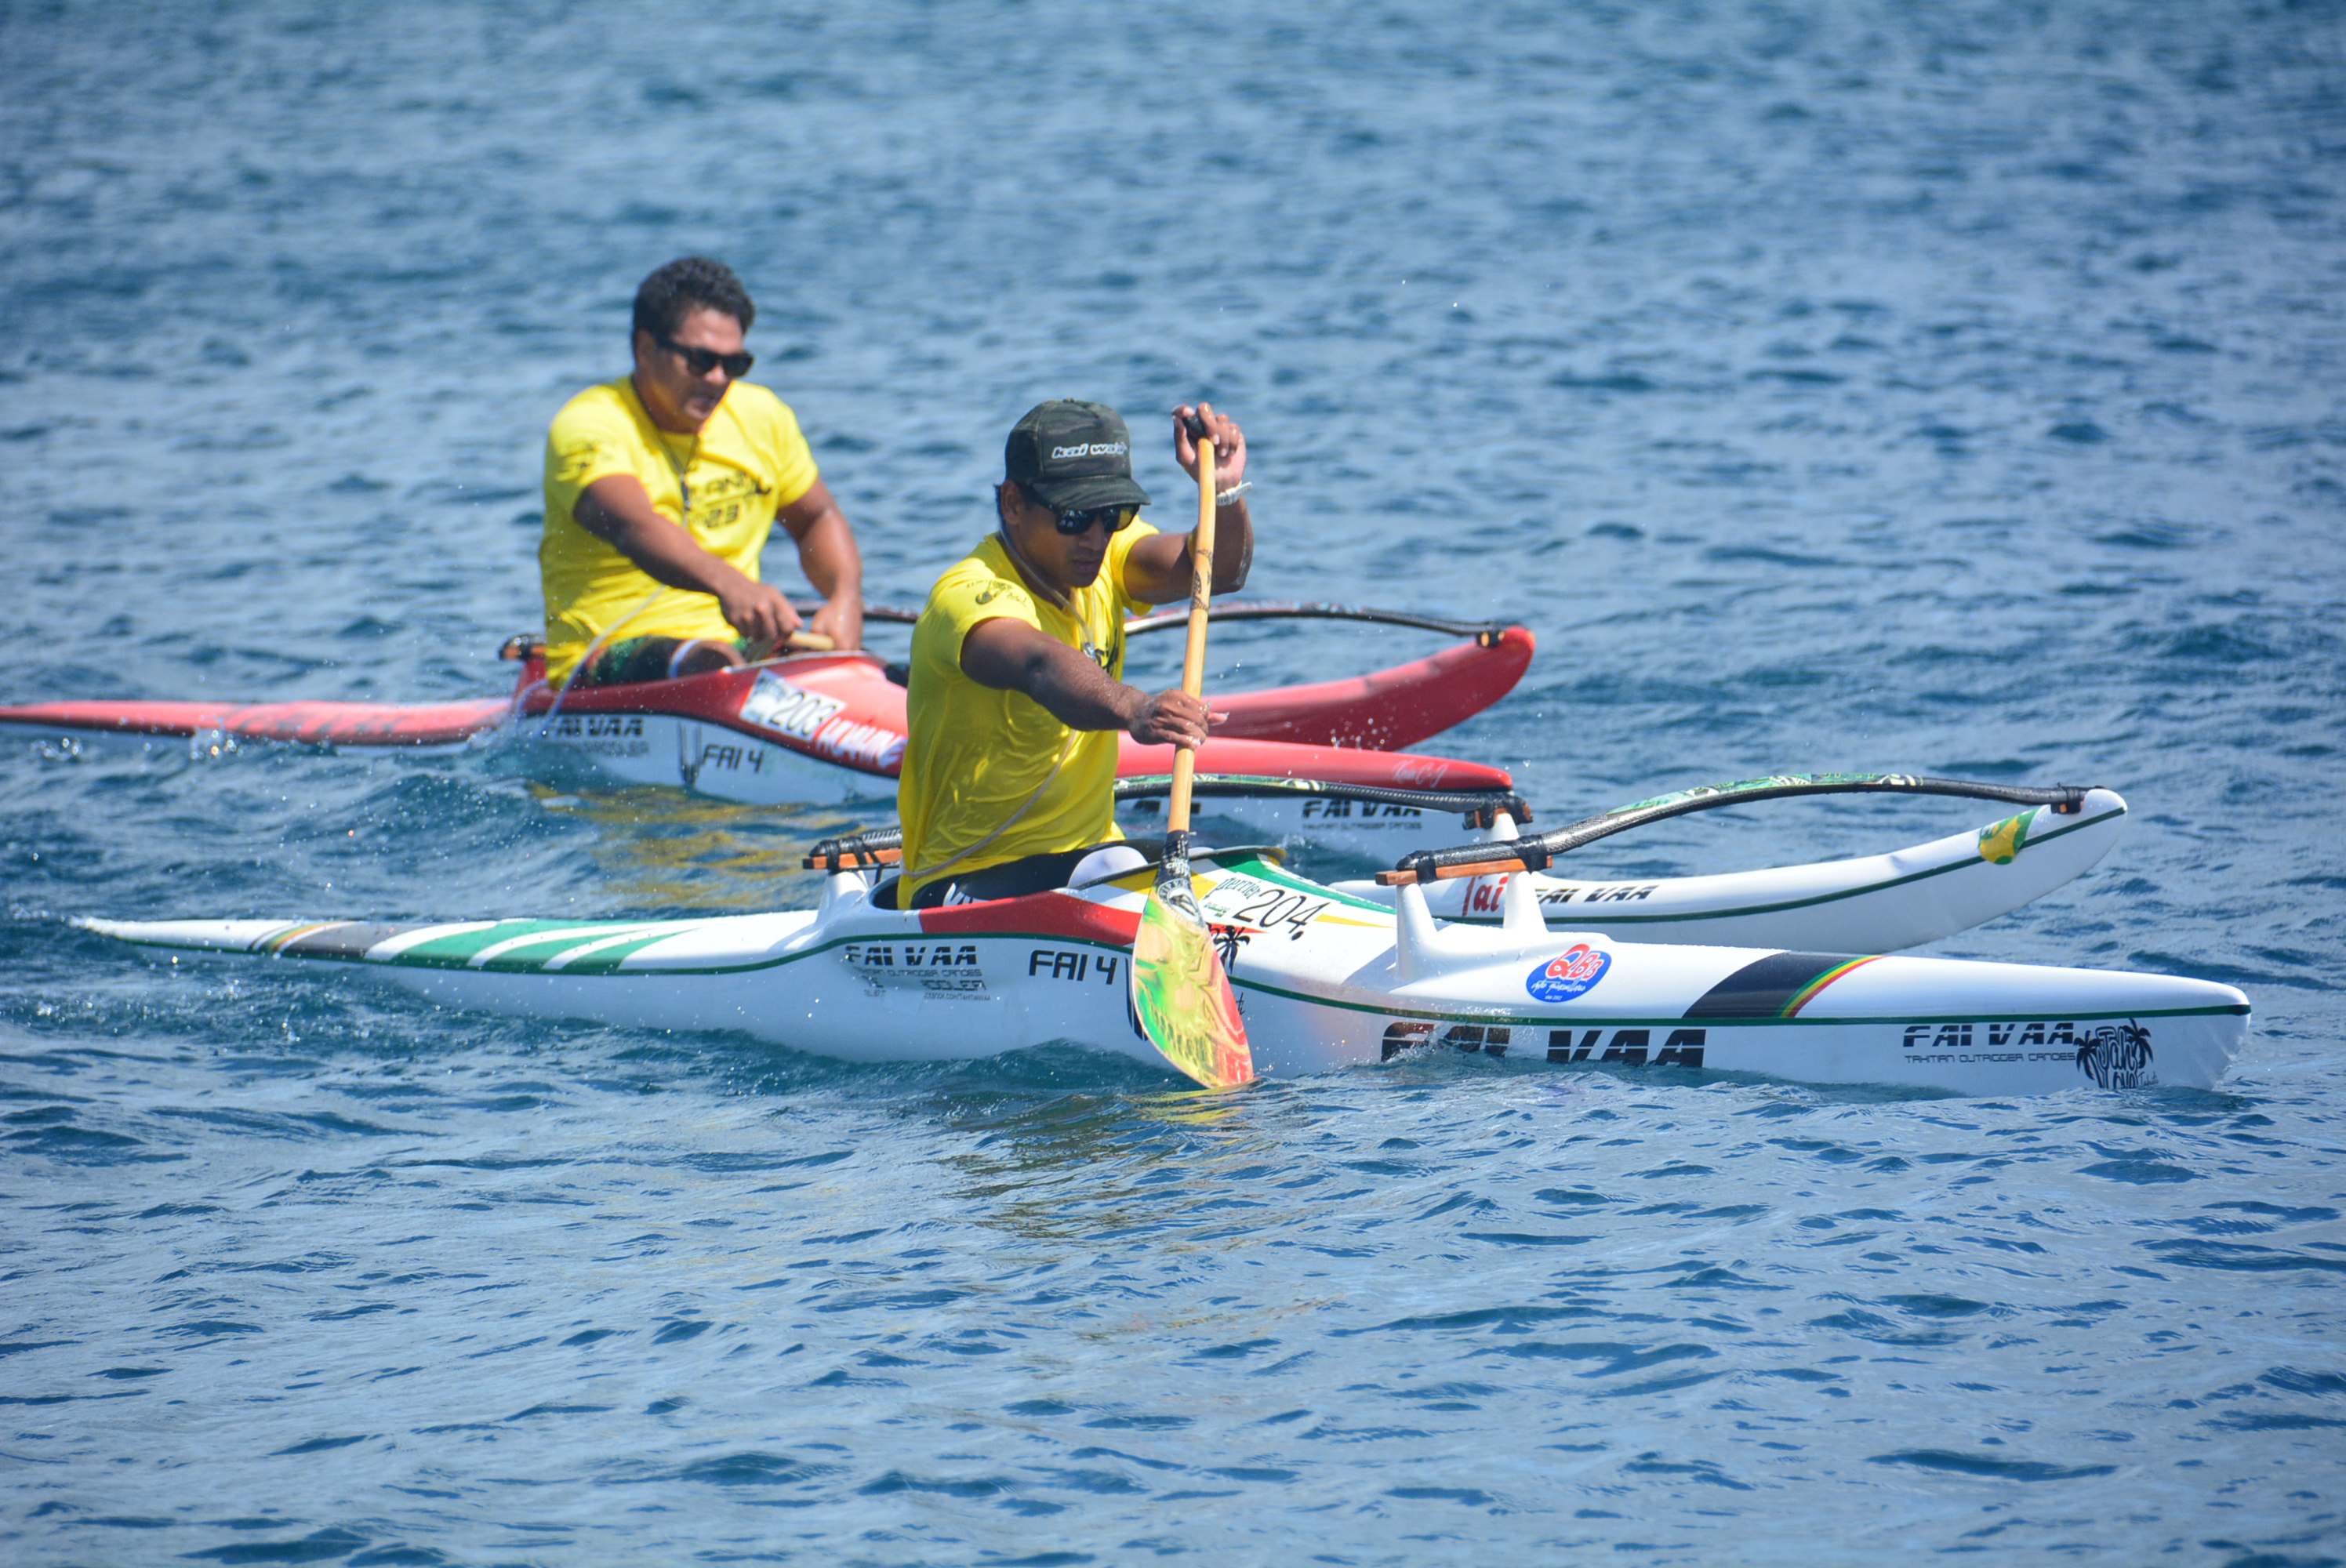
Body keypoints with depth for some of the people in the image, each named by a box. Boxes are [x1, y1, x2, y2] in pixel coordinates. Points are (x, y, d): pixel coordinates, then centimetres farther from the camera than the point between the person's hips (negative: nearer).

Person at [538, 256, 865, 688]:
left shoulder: (761, 417, 9)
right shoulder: (588, 425, -12)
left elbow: (818, 521, 23)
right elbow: (634, 527, -32)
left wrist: (845, 599, -1)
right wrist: (728, 583, -51)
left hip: (738, 642, 6)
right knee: (715, 665, -37)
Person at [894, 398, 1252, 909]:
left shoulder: (1101, 555, 4)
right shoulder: (968, 594, -20)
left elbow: (1220, 570, -11)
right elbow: (1039, 665, -41)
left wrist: (1225, 490, -31)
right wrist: (1131, 709, -60)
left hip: (1088, 855, 6)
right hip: (972, 882, -6)